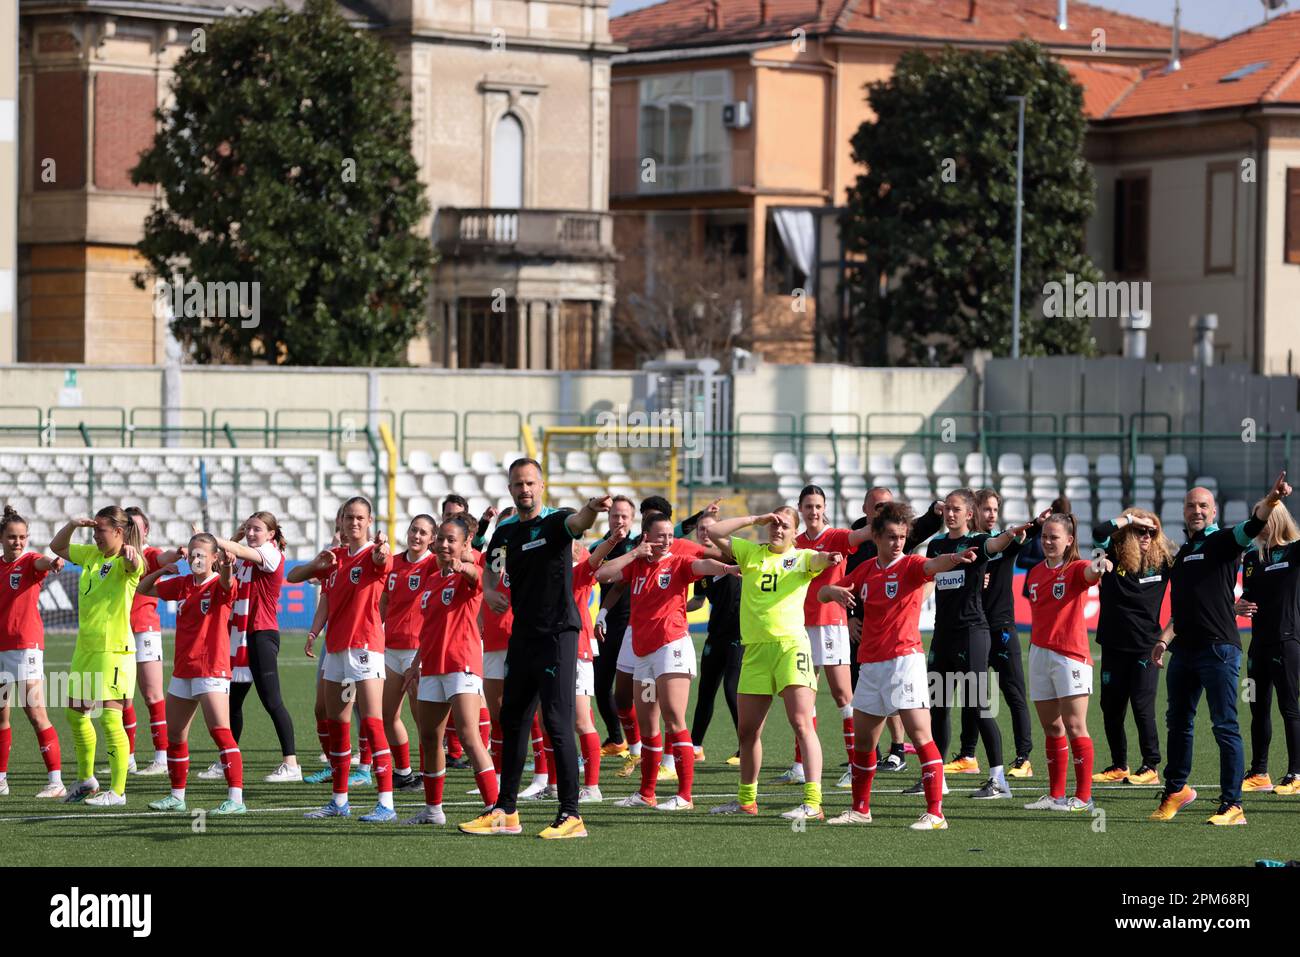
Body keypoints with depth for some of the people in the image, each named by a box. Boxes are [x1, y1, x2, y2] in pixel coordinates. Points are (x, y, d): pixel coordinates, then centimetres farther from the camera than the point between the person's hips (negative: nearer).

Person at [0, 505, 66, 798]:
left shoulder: (29, 561, -6)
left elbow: (42, 562, -31)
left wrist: (52, 562, -52)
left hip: (25, 645, -6)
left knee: (35, 713, -11)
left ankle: (56, 781, -11)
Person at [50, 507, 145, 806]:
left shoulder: (124, 562, -12)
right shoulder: (91, 555, 12)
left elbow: (135, 566, -36)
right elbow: (56, 547, 24)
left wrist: (131, 554, -60)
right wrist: (72, 525, 5)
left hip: (113, 650, -9)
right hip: (85, 647, 9)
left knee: (109, 718, -12)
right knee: (76, 714, 18)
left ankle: (117, 791, -10)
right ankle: (86, 780, 34)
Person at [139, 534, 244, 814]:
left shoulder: (219, 585, -8)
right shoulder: (182, 584, 10)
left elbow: (227, 584, -33)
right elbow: (143, 589, 19)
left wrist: (227, 567, -56)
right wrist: (162, 571, 1)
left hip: (211, 670, -8)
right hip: (182, 670, 8)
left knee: (221, 732, -17)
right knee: (174, 735, 14)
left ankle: (236, 798, -20)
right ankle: (177, 796, 27)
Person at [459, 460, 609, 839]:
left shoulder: (556, 522, -9)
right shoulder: (504, 532, 11)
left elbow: (578, 522, -32)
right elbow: (491, 567, 29)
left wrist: (592, 510, -56)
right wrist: (489, 590, 6)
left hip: (558, 633, -7)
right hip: (522, 634, 7)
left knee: (557, 723, -11)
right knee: (512, 721, 12)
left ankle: (571, 815, -9)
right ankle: (505, 811, 22)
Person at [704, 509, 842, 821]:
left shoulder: (801, 557, 5)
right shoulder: (750, 553, 14)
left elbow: (819, 560, -17)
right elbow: (714, 532, 9)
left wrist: (831, 558, -40)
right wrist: (754, 519, 6)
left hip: (791, 645, -5)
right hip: (755, 649, 5)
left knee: (802, 723, -15)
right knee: (748, 730, 12)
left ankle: (813, 802, -20)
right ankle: (746, 800, 29)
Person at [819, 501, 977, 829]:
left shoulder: (910, 565, -5)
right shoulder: (865, 570, 12)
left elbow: (932, 565, -28)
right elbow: (822, 593, 17)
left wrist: (954, 558, -51)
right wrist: (835, 591, -8)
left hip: (904, 660, -6)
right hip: (870, 664, 7)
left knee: (920, 736, -13)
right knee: (862, 741, 14)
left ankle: (935, 813, -15)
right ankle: (860, 809, 29)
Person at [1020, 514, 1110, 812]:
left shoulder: (1075, 569, -7)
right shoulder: (1035, 572, 12)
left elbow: (1090, 572, -30)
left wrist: (1101, 566, -53)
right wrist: (1033, 646, 16)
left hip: (1070, 656, -7)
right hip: (1039, 653, 7)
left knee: (1074, 726, -7)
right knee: (1051, 728, 11)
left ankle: (1083, 796, -4)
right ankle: (1056, 795, 17)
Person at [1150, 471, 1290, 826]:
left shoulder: (1222, 542, -2)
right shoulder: (1182, 554, 20)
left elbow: (1251, 527, -23)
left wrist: (1271, 500, -42)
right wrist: (1165, 639, 21)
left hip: (1218, 649, -8)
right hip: (1185, 650, 8)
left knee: (1225, 726, -7)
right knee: (1178, 722, 16)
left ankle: (1232, 806, -7)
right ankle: (1176, 790, 33)